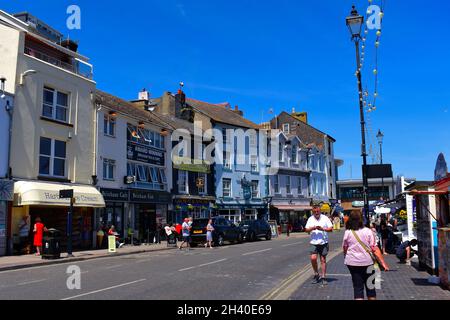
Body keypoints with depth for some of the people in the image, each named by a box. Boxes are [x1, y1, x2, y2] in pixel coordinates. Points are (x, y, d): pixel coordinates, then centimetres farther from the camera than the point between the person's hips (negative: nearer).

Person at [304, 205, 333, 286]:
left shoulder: (325, 218, 0)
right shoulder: (310, 219, 5)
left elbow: (331, 229, -2)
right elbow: (306, 230, 4)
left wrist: (322, 229, -17)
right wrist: (312, 228, -16)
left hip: (324, 242, -1)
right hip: (314, 243, 1)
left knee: (323, 260, 5)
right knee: (313, 258, -13)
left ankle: (323, 277, 15)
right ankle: (316, 274, 9)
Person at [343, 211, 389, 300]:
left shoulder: (347, 232, -5)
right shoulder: (368, 231, -7)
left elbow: (345, 249, 4)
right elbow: (375, 249, -10)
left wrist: (346, 259, 22)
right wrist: (383, 263, -8)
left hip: (352, 263, 0)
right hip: (367, 262, 0)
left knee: (357, 287, 6)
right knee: (370, 286, 16)